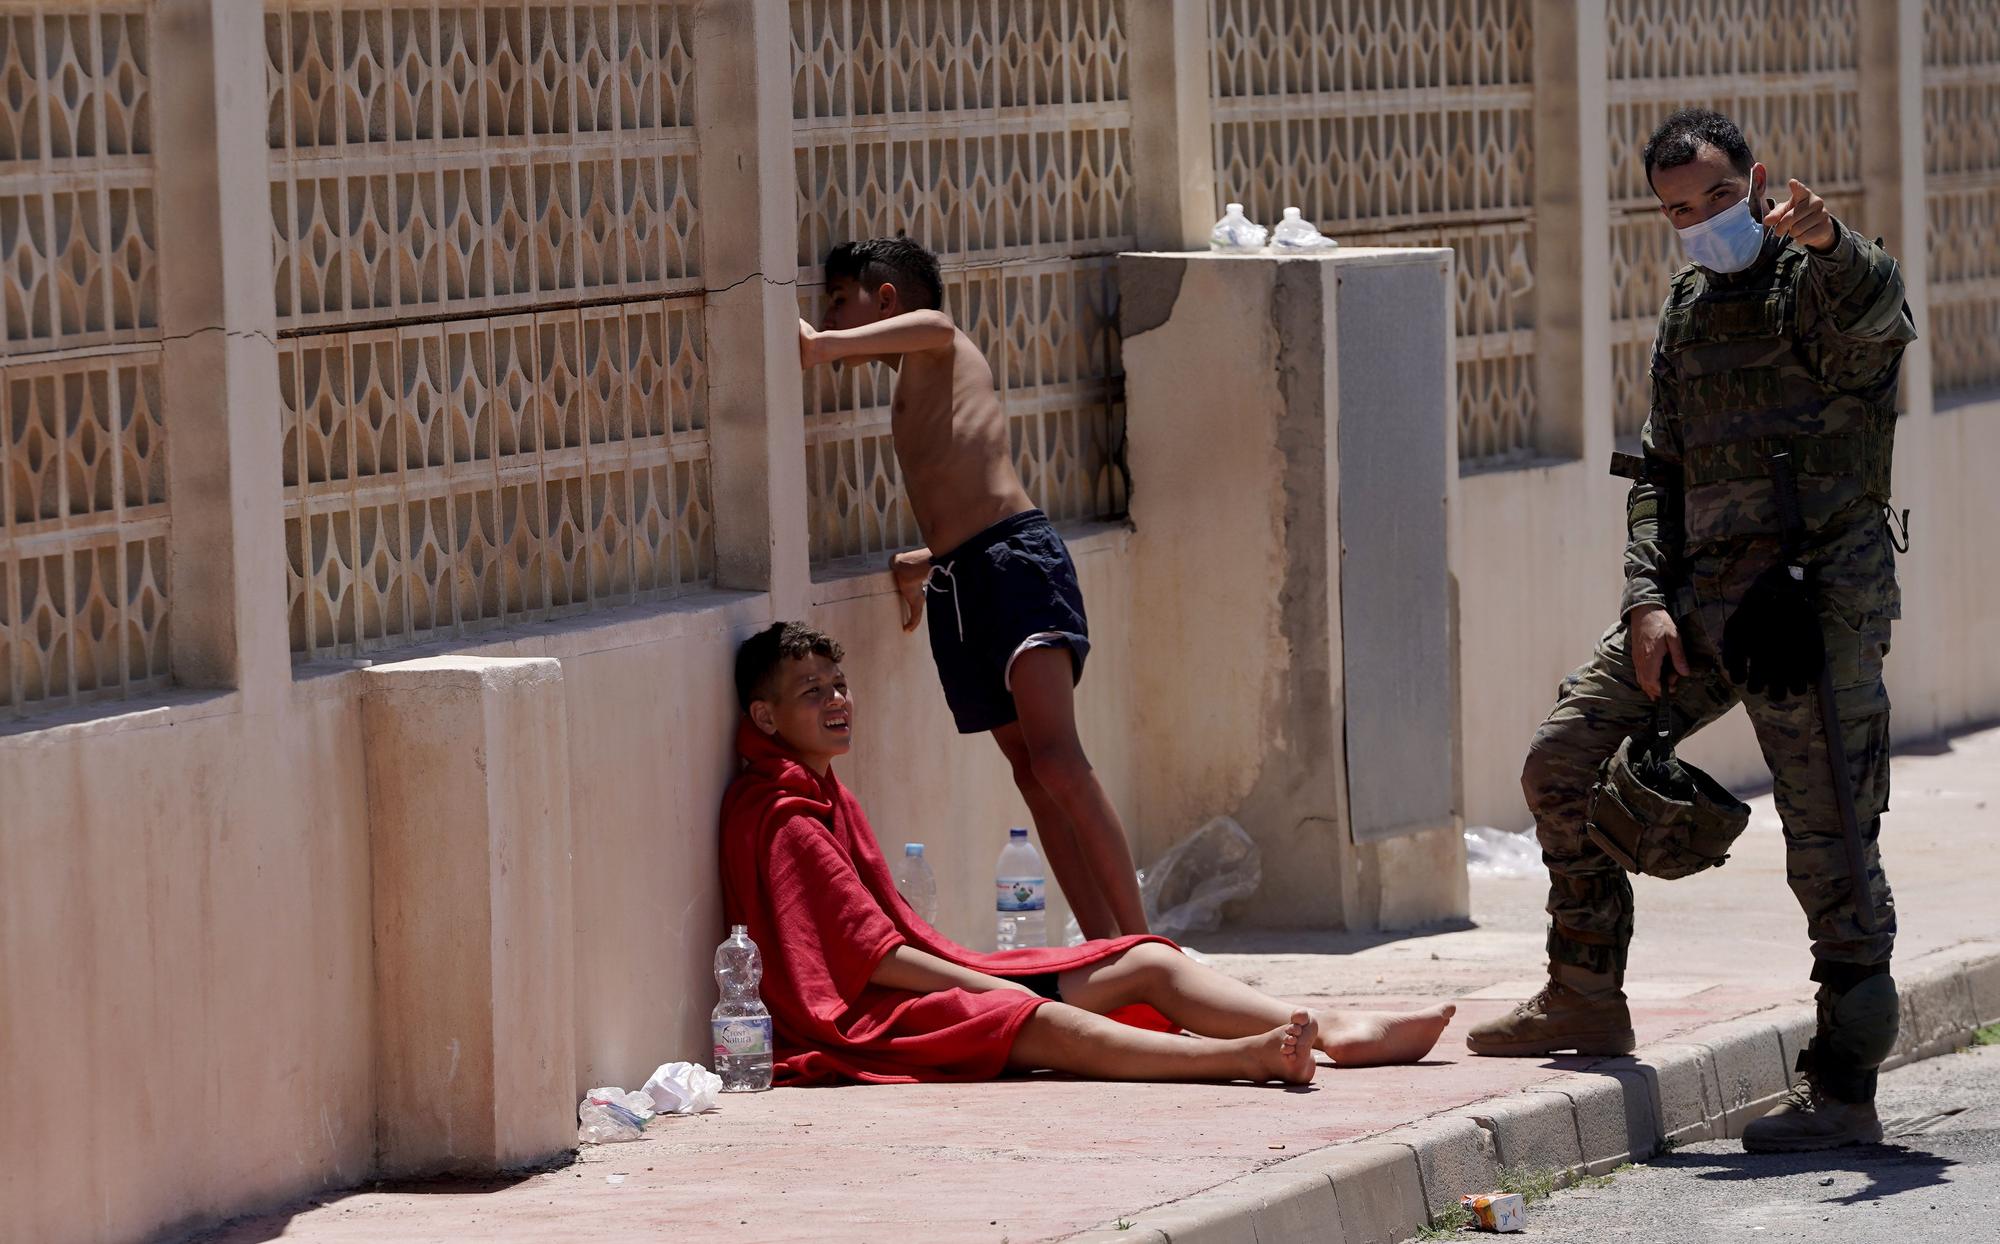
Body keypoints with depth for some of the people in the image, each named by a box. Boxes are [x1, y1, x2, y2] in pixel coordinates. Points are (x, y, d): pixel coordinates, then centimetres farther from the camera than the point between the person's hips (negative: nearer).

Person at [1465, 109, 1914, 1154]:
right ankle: (1586, 1001, 23)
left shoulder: (1820, 280, -5)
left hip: (1817, 594, -8)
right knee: (1563, 764, 9)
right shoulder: (1689, 307, 18)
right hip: (1704, 590, 8)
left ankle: (1843, 1091, -6)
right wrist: (1649, 598, 3)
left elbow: (1872, 307, -31)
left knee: (1830, 845, -8)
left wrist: (1826, 242, -54)